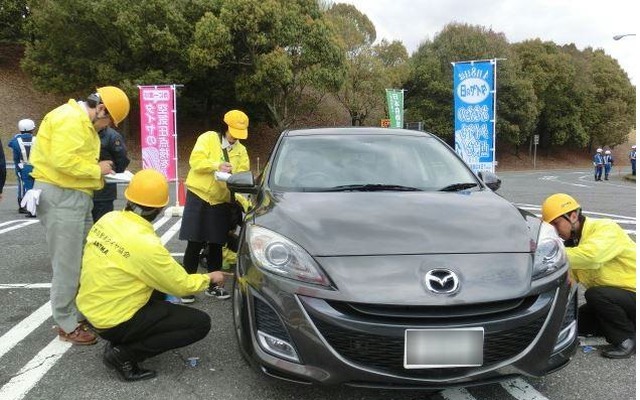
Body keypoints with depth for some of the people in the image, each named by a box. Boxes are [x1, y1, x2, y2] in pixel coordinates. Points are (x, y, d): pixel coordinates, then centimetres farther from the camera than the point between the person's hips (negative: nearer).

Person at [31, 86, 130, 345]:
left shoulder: (83, 122, 17)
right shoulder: (71, 118, -17)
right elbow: (63, 160, -26)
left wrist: (96, 172, 3)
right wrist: (97, 170, -15)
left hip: (76, 195, 11)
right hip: (61, 196, -11)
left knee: (84, 260, 16)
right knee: (67, 264, -3)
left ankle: (80, 312, 28)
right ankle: (67, 324, 8)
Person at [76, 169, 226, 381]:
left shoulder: (108, 218, -5)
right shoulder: (145, 244, -27)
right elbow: (182, 285, -13)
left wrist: (165, 266, 16)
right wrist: (210, 278, 6)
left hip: (90, 308, 8)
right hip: (114, 321, -8)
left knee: (159, 281, 25)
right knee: (201, 323, -5)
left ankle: (121, 341, 16)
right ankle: (124, 354, -4)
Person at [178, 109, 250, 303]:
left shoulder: (241, 151, 13)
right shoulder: (208, 138, -1)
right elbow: (196, 160, -13)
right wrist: (217, 165, -25)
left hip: (221, 202, 4)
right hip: (199, 196, -4)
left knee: (216, 245, 10)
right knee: (195, 244, -3)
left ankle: (213, 285, 22)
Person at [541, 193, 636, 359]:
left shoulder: (605, 228, -21)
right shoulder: (572, 242, 3)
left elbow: (591, 256, -43)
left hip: (632, 293, -8)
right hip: (611, 297, 9)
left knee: (594, 295, -30)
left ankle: (628, 340, -10)